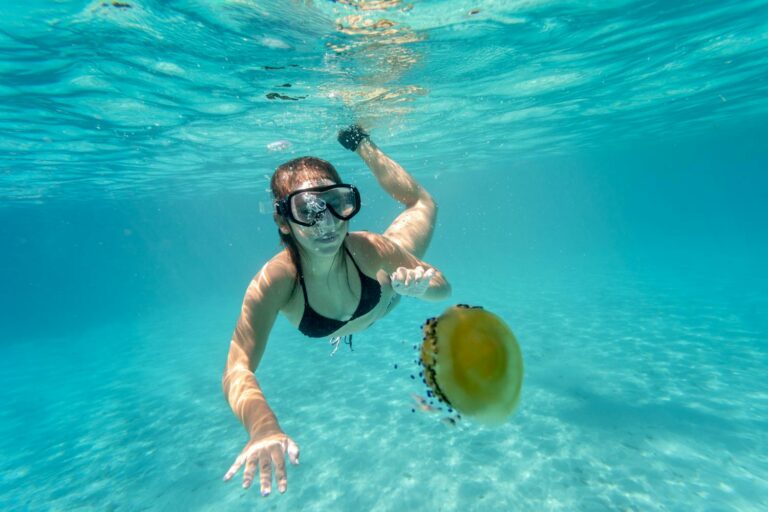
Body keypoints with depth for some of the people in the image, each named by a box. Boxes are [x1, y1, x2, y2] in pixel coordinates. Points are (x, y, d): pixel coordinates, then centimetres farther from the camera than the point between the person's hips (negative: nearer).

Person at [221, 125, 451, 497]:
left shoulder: (368, 249, -42)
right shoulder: (274, 282, -44)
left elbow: (443, 288, -29)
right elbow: (237, 372, -47)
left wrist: (422, 285, -52)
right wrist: (264, 428, -66)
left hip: (388, 295, 1)